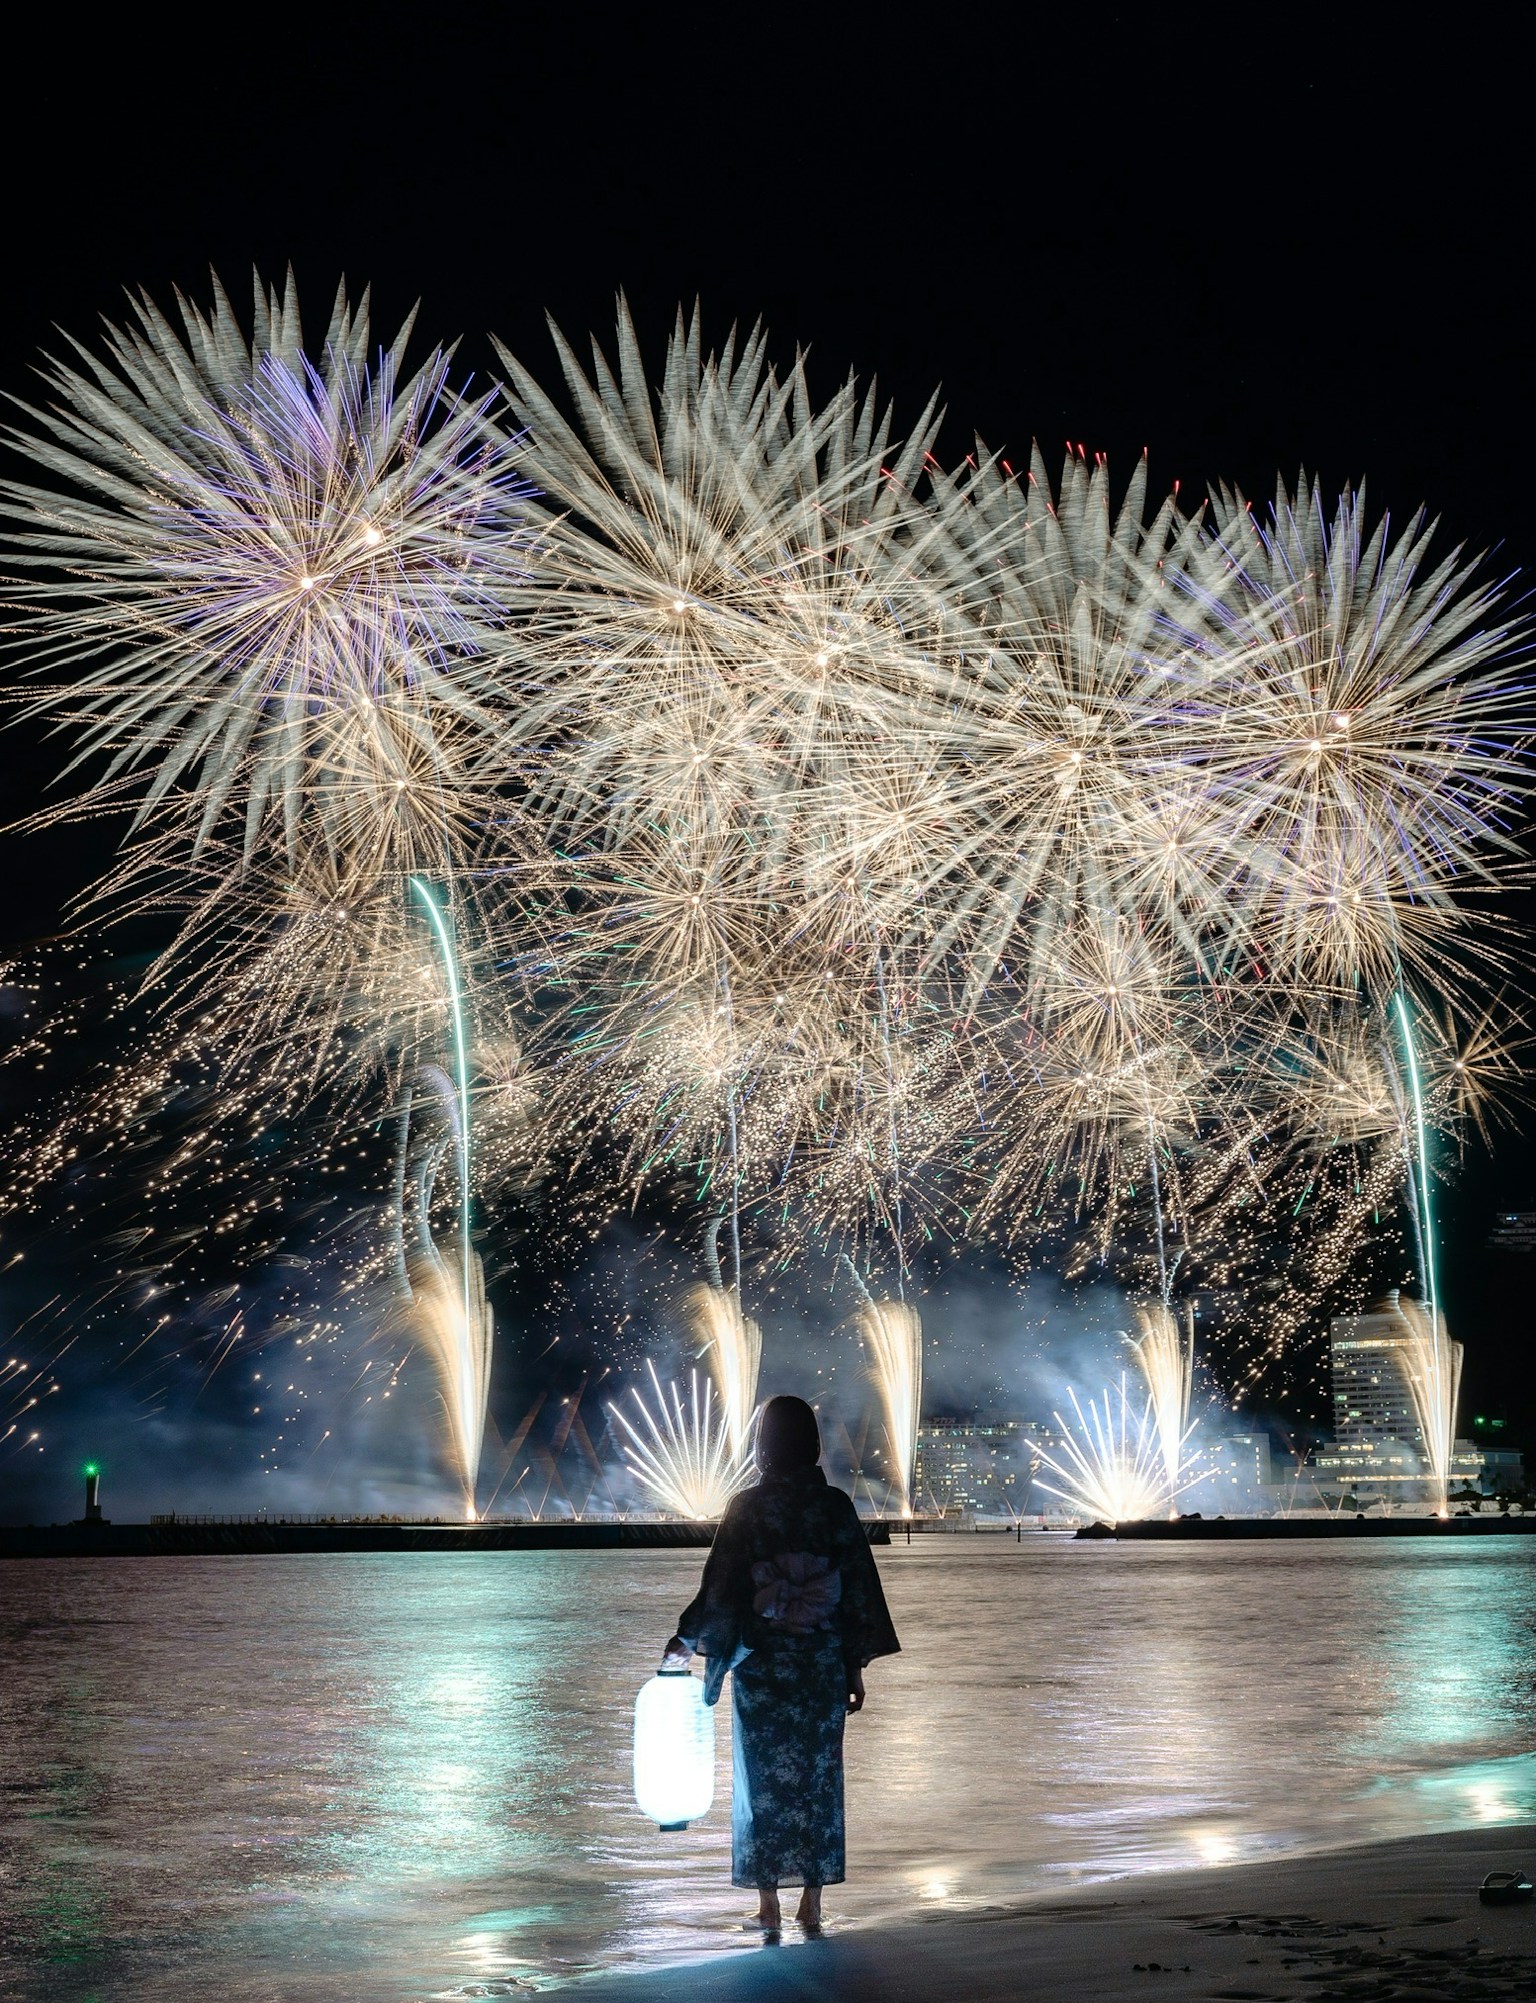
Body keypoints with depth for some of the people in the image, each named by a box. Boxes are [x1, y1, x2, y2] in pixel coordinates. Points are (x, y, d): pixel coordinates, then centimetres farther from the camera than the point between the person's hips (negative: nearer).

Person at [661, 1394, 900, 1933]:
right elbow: (860, 1588, 0)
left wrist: (685, 1642, 6)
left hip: (762, 1662, -2)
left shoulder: (746, 1507, -7)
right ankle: (812, 1904, 13)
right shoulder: (835, 1505, -1)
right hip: (823, 1662, 2)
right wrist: (857, 1665, 8)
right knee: (818, 1777, 10)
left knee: (762, 1777, 7)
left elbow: (719, 1588, -6)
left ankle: (769, 1906, 10)